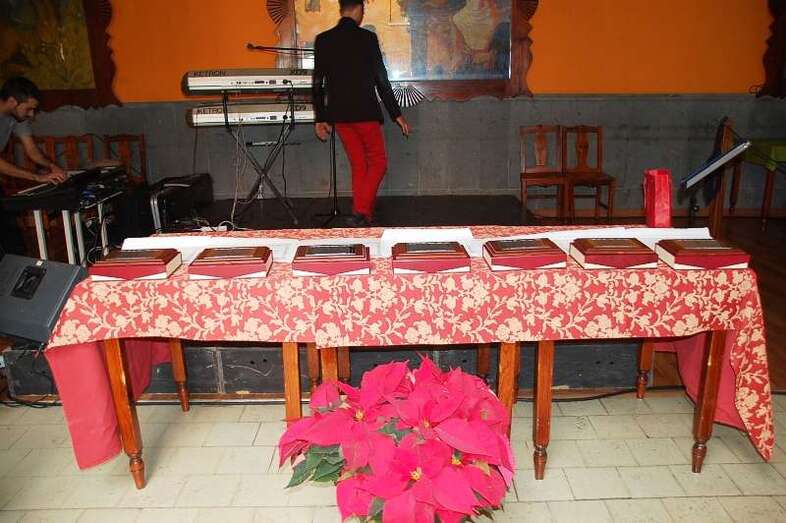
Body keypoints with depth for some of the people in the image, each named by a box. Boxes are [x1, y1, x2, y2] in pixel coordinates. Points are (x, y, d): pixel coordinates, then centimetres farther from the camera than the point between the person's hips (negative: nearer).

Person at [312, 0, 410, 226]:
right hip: (365, 112, -4)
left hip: (338, 114, 5)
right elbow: (381, 80, -6)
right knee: (378, 162, 7)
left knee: (358, 165, 14)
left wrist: (320, 119, 13)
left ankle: (361, 217, 14)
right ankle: (362, 212, -7)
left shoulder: (322, 40, 5)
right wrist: (396, 114, 1)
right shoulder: (368, 38, -7)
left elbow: (317, 83, 6)